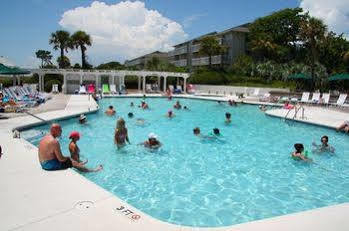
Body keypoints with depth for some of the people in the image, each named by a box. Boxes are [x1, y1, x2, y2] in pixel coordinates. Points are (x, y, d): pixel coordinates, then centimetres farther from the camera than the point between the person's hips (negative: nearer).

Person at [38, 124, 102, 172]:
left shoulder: (45, 137, 5)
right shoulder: (54, 142, -26)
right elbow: (61, 159, -23)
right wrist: (67, 158, -1)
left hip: (43, 163, 9)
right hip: (50, 165, -9)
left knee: (69, 159, 21)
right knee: (73, 163, 2)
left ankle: (79, 164, 40)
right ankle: (93, 170, 13)